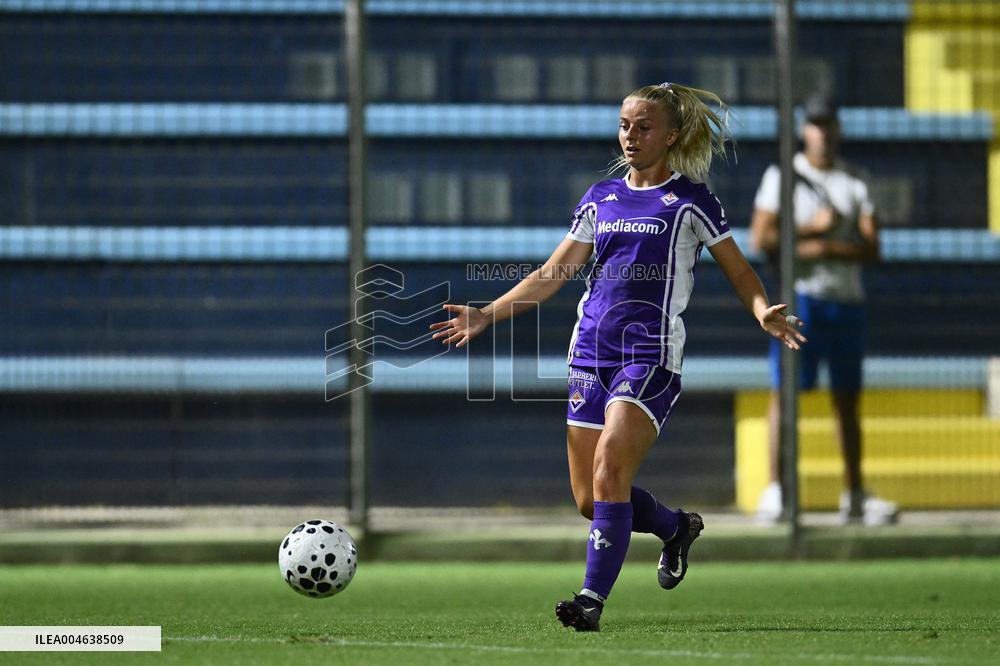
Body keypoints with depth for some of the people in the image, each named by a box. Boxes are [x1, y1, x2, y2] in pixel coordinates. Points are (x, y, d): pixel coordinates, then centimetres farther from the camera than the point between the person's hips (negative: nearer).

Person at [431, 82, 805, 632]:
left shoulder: (689, 200, 1)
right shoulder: (600, 198, 15)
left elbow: (738, 271, 4)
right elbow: (554, 272, 19)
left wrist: (764, 314, -16)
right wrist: (487, 315, 13)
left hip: (650, 355, -6)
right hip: (591, 354, 6)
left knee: (610, 473, -21)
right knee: (589, 499, 6)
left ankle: (593, 597, -20)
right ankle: (676, 527, 33)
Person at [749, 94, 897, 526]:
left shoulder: (854, 184, 11)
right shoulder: (782, 177, 4)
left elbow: (871, 248, 0)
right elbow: (760, 239, -6)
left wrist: (826, 249, -13)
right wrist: (813, 227, -9)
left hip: (847, 300, 4)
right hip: (802, 296, -4)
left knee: (847, 399, 7)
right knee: (784, 391, -9)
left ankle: (854, 495, 11)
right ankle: (775, 491, -10)